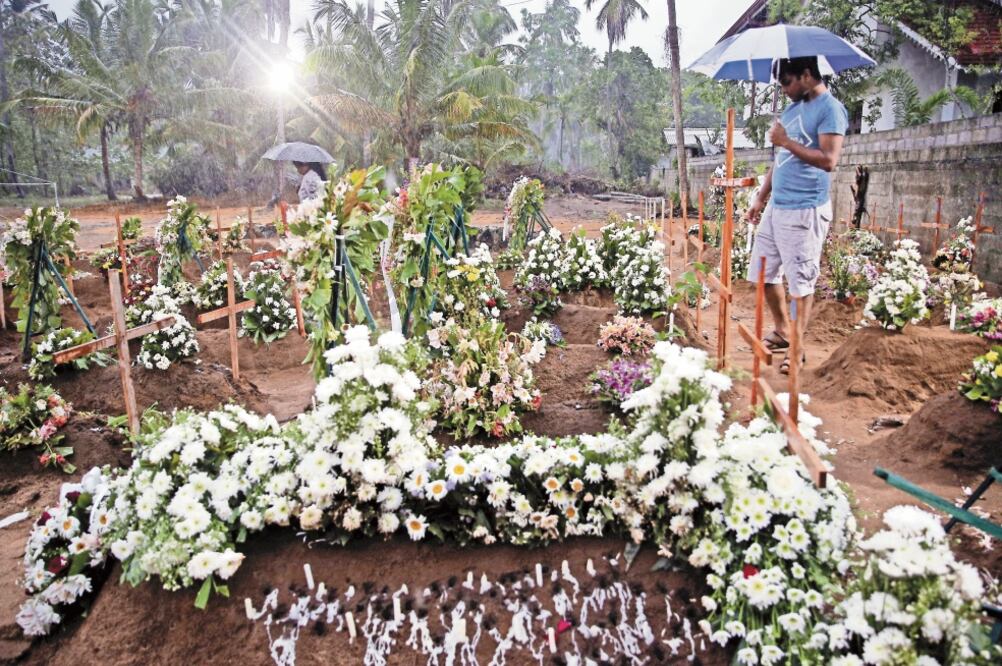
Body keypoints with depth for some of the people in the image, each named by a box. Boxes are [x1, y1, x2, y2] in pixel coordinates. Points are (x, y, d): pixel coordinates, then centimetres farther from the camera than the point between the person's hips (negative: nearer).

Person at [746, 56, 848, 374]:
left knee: (801, 281, -1)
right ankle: (782, 332, 30)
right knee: (765, 273, 13)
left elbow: (828, 160, -20)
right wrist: (761, 198, 18)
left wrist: (787, 141, -15)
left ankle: (797, 347, 11)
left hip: (805, 211, -9)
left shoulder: (830, 109, -9)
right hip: (776, 207, 9)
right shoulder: (793, 108, 17)